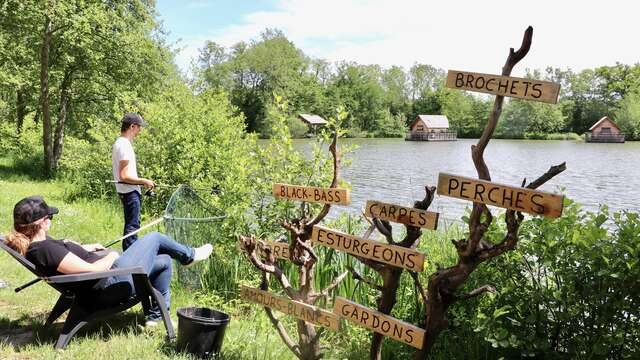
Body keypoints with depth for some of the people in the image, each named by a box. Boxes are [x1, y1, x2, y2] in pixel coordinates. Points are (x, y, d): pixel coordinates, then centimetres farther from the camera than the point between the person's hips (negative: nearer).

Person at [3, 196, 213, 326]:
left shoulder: (32, 246, 0)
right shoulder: (46, 249, -30)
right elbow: (91, 270, -31)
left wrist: (86, 248, 21)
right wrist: (112, 256, -14)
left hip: (105, 289, 10)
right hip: (115, 284, -10)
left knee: (164, 261, 21)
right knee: (154, 238, 4)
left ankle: (156, 315, 30)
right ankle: (189, 256, 33)